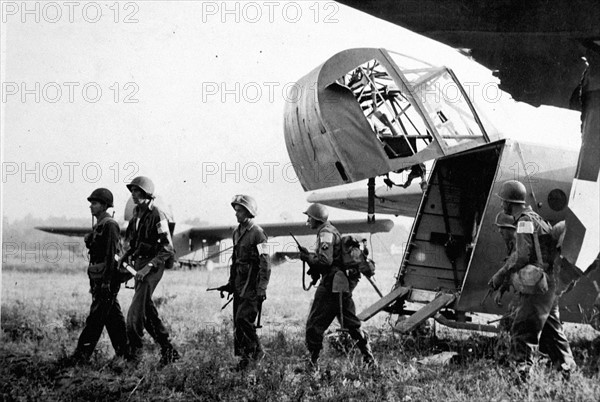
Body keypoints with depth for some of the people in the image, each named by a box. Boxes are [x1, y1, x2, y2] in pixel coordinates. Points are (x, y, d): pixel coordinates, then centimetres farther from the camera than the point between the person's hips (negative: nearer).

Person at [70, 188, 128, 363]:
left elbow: (111, 255, -19)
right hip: (98, 278, 10)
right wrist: (94, 282, 20)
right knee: (113, 316, 11)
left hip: (107, 278, -10)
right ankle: (124, 351, 16)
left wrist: (106, 281, -23)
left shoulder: (110, 225, -13)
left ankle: (82, 354, -8)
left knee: (96, 317, -8)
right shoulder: (98, 226, 17)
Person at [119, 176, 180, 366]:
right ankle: (168, 350, 18)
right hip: (139, 264, 9)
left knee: (135, 313, -11)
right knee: (148, 311, 10)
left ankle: (133, 354, -5)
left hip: (152, 266, -9)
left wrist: (148, 267, -23)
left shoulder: (156, 215, -14)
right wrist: (124, 257, 6)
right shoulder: (137, 215, 12)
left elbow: (167, 249, -17)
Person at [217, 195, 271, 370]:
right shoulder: (237, 232, 12)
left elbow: (265, 265, -16)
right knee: (238, 321, 8)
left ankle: (252, 352, 0)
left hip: (252, 285, -8)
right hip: (239, 283, 8)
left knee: (243, 318, -14)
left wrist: (261, 289, -20)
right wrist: (230, 283, 20)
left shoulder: (257, 234, -13)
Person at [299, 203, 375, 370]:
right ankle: (369, 357, 17)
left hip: (331, 286, -10)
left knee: (314, 325, -2)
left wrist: (307, 257, -9)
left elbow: (325, 261, -22)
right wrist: (309, 255, 10)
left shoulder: (325, 233, -13)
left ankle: (312, 363, -1)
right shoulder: (332, 231, 18)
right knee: (351, 323, 16)